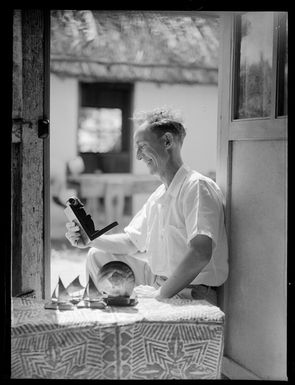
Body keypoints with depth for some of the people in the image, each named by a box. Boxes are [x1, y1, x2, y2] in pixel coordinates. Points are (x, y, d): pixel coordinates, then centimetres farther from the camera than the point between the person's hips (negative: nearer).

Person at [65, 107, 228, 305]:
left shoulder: (197, 187, -19)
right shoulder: (158, 196, 13)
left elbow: (200, 253, -31)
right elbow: (132, 241, 21)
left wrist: (161, 294, -25)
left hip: (192, 294, -9)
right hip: (161, 282, 9)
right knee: (98, 256, 12)